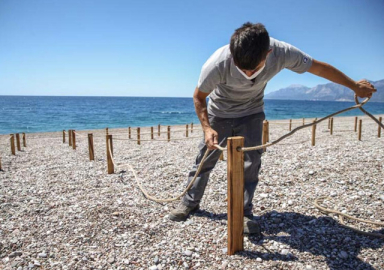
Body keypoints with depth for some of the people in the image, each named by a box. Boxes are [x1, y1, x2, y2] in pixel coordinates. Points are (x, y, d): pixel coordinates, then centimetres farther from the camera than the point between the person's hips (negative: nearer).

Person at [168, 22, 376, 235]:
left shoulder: (282, 53, -30)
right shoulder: (218, 64, -36)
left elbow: (320, 68, -12)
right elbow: (199, 97, -18)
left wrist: (355, 86, 1)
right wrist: (207, 128, -31)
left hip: (251, 113, 2)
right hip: (219, 112, -1)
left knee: (251, 162, -8)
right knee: (205, 158, 5)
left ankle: (244, 213, 6)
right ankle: (190, 202, 24)